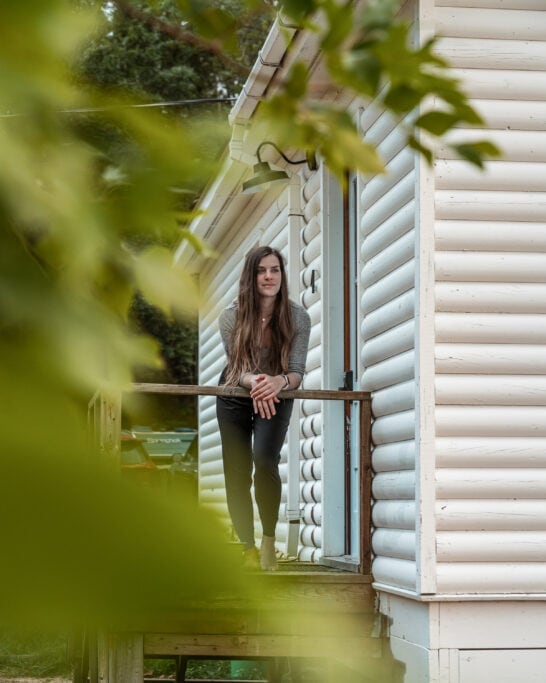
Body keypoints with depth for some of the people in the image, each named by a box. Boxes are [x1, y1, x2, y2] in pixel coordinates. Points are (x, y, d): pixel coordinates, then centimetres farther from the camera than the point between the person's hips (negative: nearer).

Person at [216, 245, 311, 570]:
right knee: (236, 474, 0)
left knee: (265, 459, -25)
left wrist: (279, 381, -42)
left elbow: (297, 372, -19)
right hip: (235, 398, 2)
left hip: (277, 398, -1)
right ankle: (249, 550, 12)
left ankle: (269, 539, -10)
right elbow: (237, 367, -16)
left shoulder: (298, 317, -18)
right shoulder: (232, 316, -17)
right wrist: (255, 381, -40)